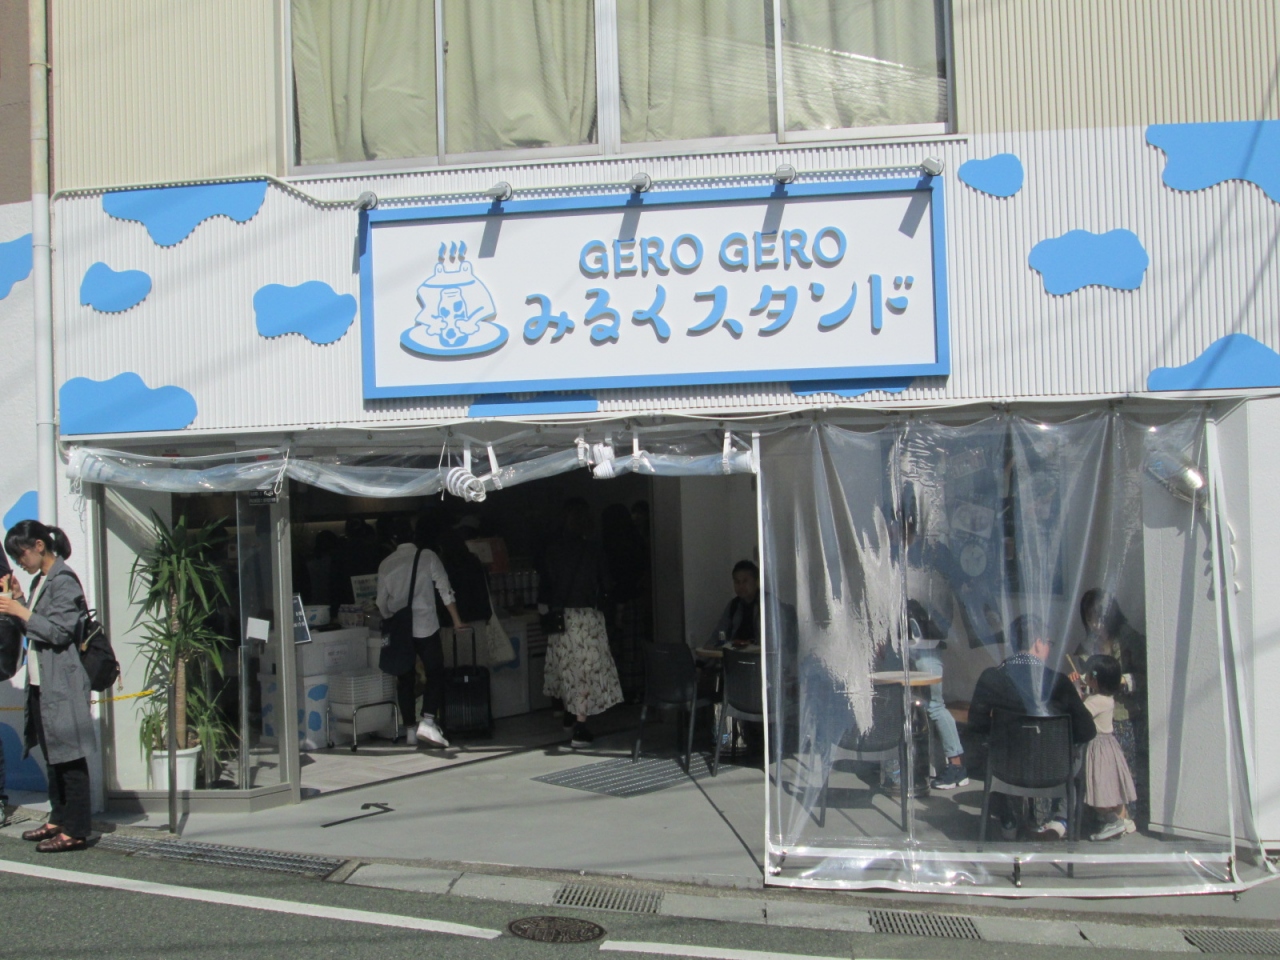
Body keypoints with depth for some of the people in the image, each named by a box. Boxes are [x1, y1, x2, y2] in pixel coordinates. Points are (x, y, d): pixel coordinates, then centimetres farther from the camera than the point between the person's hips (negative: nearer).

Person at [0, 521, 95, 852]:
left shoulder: (63, 581, -13)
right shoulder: (40, 580, 16)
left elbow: (59, 631, -19)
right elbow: (35, 627, 19)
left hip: (62, 685, -10)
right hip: (42, 684, 10)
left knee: (70, 757, -5)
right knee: (52, 755, 15)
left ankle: (75, 831, -1)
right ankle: (58, 819, 24)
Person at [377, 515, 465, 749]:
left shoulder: (386, 565, 5)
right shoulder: (427, 556, -2)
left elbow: (382, 602, 11)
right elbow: (445, 589, -4)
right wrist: (457, 620, 3)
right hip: (425, 626, -3)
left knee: (405, 679, 8)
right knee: (435, 673, 3)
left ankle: (409, 730, 9)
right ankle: (428, 721, -14)